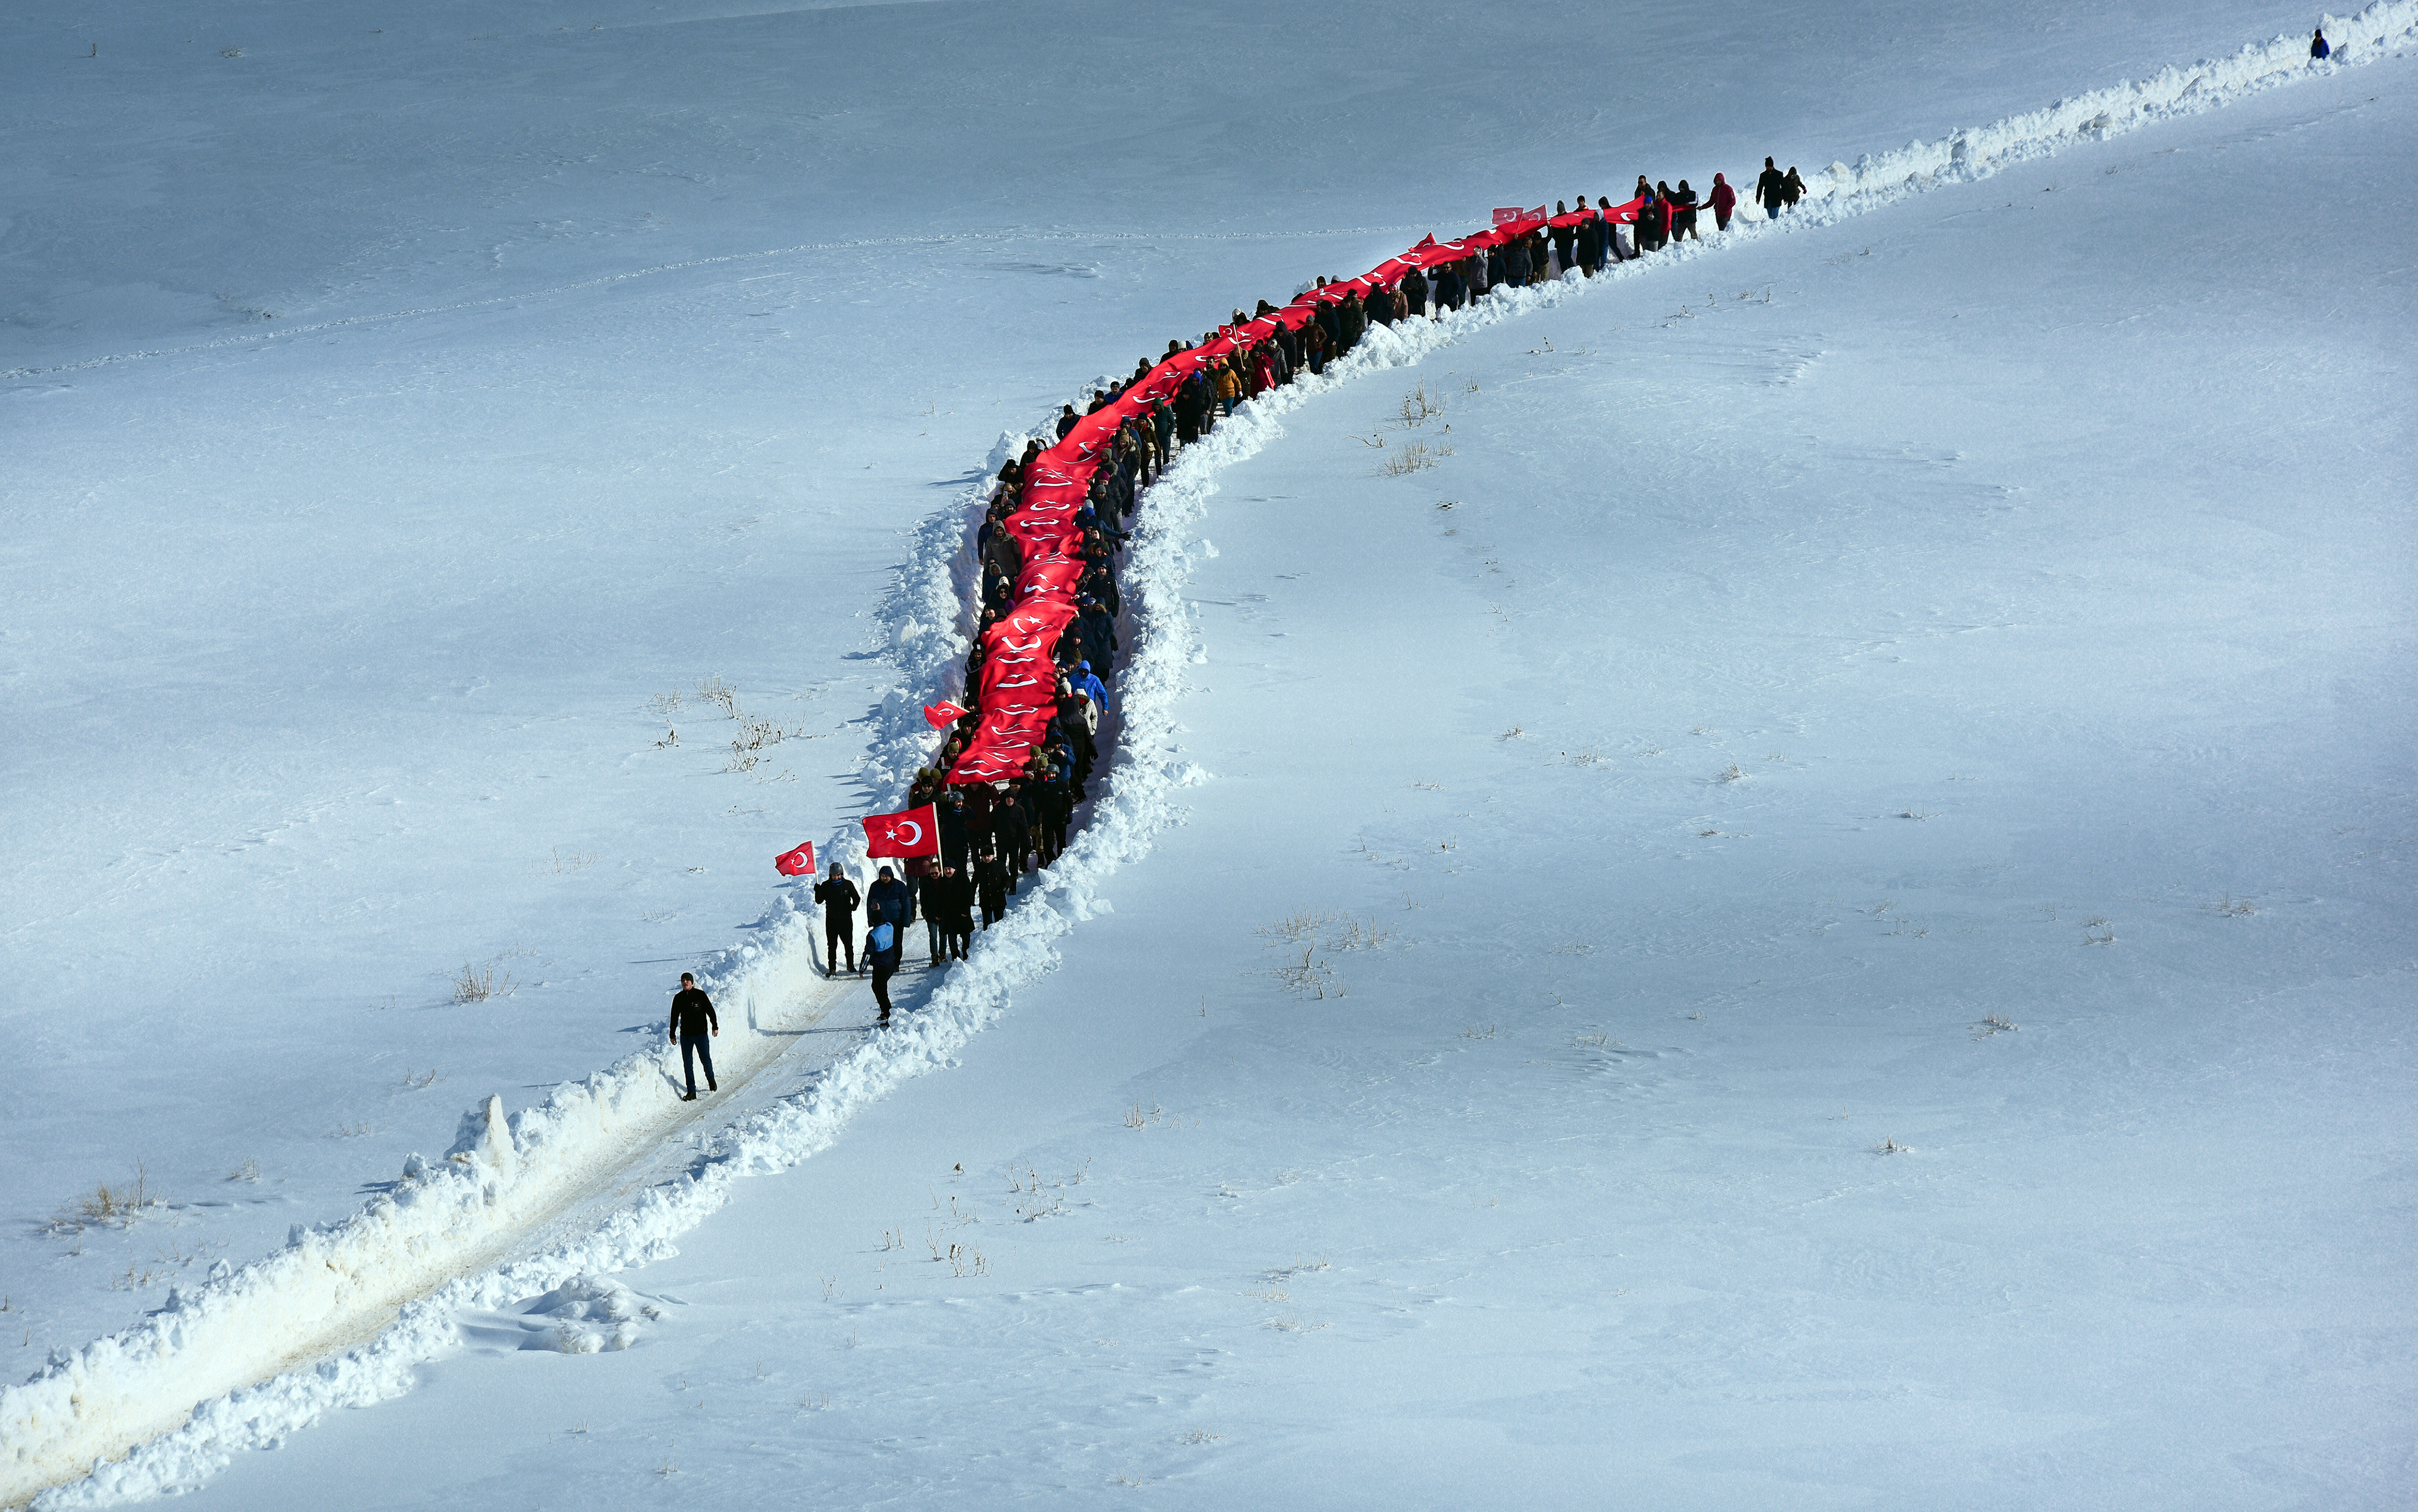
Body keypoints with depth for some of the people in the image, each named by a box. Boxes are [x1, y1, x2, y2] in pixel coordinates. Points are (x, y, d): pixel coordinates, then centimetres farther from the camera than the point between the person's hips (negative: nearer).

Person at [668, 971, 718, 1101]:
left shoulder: (700, 995, -5)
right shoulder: (678, 998, 4)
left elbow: (710, 1011, 2)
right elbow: (674, 1017, 11)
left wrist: (715, 1026, -1)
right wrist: (672, 1034, 11)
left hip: (701, 1033, -2)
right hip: (685, 1035, 2)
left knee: (706, 1059, 9)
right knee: (687, 1064, 0)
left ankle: (711, 1081, 36)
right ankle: (691, 1092, 3)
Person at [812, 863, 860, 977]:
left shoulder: (848, 885, 0)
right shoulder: (826, 886, 0)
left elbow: (856, 898, 11)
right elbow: (819, 901, -1)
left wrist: (854, 907, -5)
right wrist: (818, 891, -19)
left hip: (846, 919, 0)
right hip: (831, 919, 0)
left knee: (848, 944, 6)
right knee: (832, 945, 1)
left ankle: (850, 965, 22)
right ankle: (832, 968, 5)